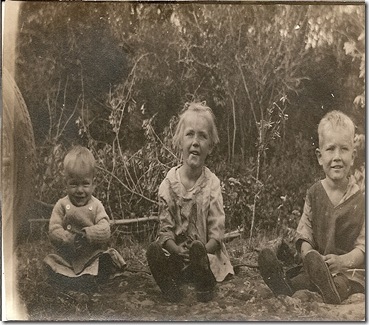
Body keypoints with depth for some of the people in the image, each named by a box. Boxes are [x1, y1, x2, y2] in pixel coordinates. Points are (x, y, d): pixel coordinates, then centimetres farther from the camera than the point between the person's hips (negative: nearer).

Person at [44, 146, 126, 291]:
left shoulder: (96, 205, -1)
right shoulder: (61, 205, -1)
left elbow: (105, 231, -13)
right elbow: (53, 231, -10)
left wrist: (87, 234, -30)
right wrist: (70, 240, -27)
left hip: (93, 256, -1)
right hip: (66, 258, 1)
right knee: (50, 263, -19)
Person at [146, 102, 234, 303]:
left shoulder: (212, 184, -5)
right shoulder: (168, 183, -3)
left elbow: (217, 230, -7)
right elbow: (165, 227, -3)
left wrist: (203, 249, -25)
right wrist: (177, 251, -20)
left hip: (206, 252, -1)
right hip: (175, 251, 1)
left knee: (197, 250, -34)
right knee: (153, 251, -27)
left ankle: (204, 286, -8)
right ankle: (169, 286, -8)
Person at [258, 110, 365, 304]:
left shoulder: (361, 198, 1)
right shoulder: (314, 193, 9)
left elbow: (363, 245, -4)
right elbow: (304, 235, 4)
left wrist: (343, 261, -24)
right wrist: (308, 255, -18)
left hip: (352, 267, -3)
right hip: (318, 264, 3)